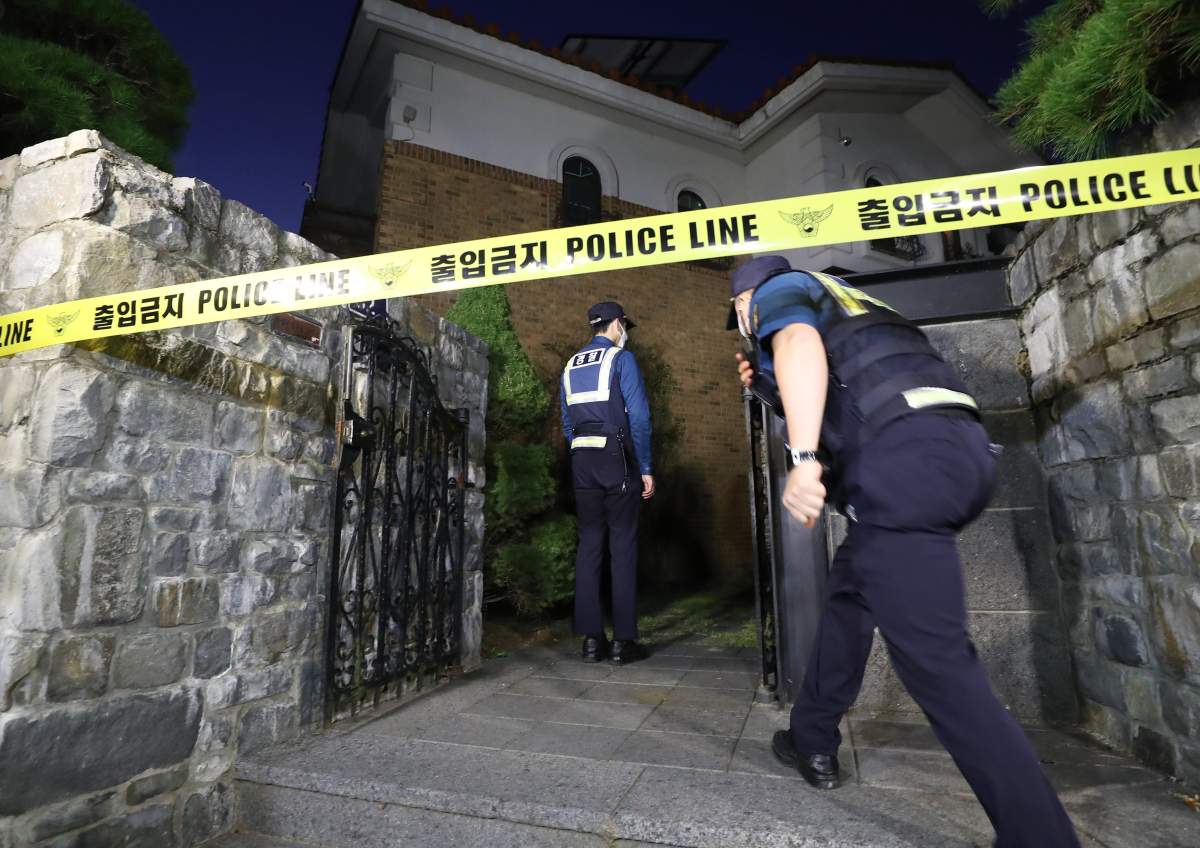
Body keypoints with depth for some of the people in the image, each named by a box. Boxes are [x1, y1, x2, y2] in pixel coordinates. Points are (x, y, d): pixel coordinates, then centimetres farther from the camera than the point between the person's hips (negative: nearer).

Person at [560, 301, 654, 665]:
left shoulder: (570, 366, 17)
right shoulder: (621, 358, -2)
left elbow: (567, 423, 15)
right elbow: (639, 416, -10)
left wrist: (582, 457, 17)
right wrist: (646, 469, -7)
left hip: (581, 460, 5)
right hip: (616, 458, -5)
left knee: (589, 545, 7)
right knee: (623, 546, -1)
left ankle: (591, 637, 9)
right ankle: (623, 640, 2)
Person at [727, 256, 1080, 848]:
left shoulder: (778, 291, 11)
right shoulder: (842, 302, 36)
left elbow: (799, 346, -14)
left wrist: (803, 457, -24)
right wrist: (769, 388, 33)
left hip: (907, 457, -10)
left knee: (934, 659, -9)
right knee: (849, 592, 21)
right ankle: (813, 743, 32)